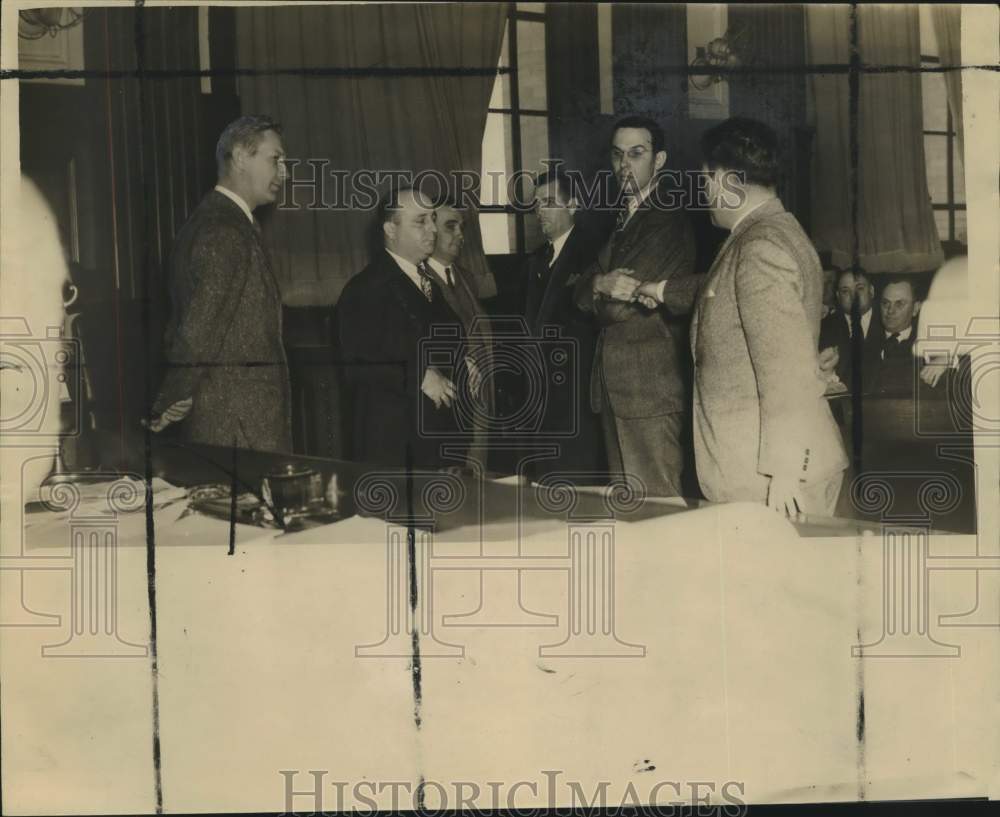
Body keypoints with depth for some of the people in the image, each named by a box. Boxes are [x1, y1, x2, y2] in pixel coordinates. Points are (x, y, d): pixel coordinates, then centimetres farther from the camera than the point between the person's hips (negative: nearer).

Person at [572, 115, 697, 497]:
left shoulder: (669, 222, -10)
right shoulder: (621, 221, 18)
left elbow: (620, 308, -16)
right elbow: (581, 296, 10)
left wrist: (600, 288, 3)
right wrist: (600, 283, -11)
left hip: (650, 389, -9)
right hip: (613, 386, 9)